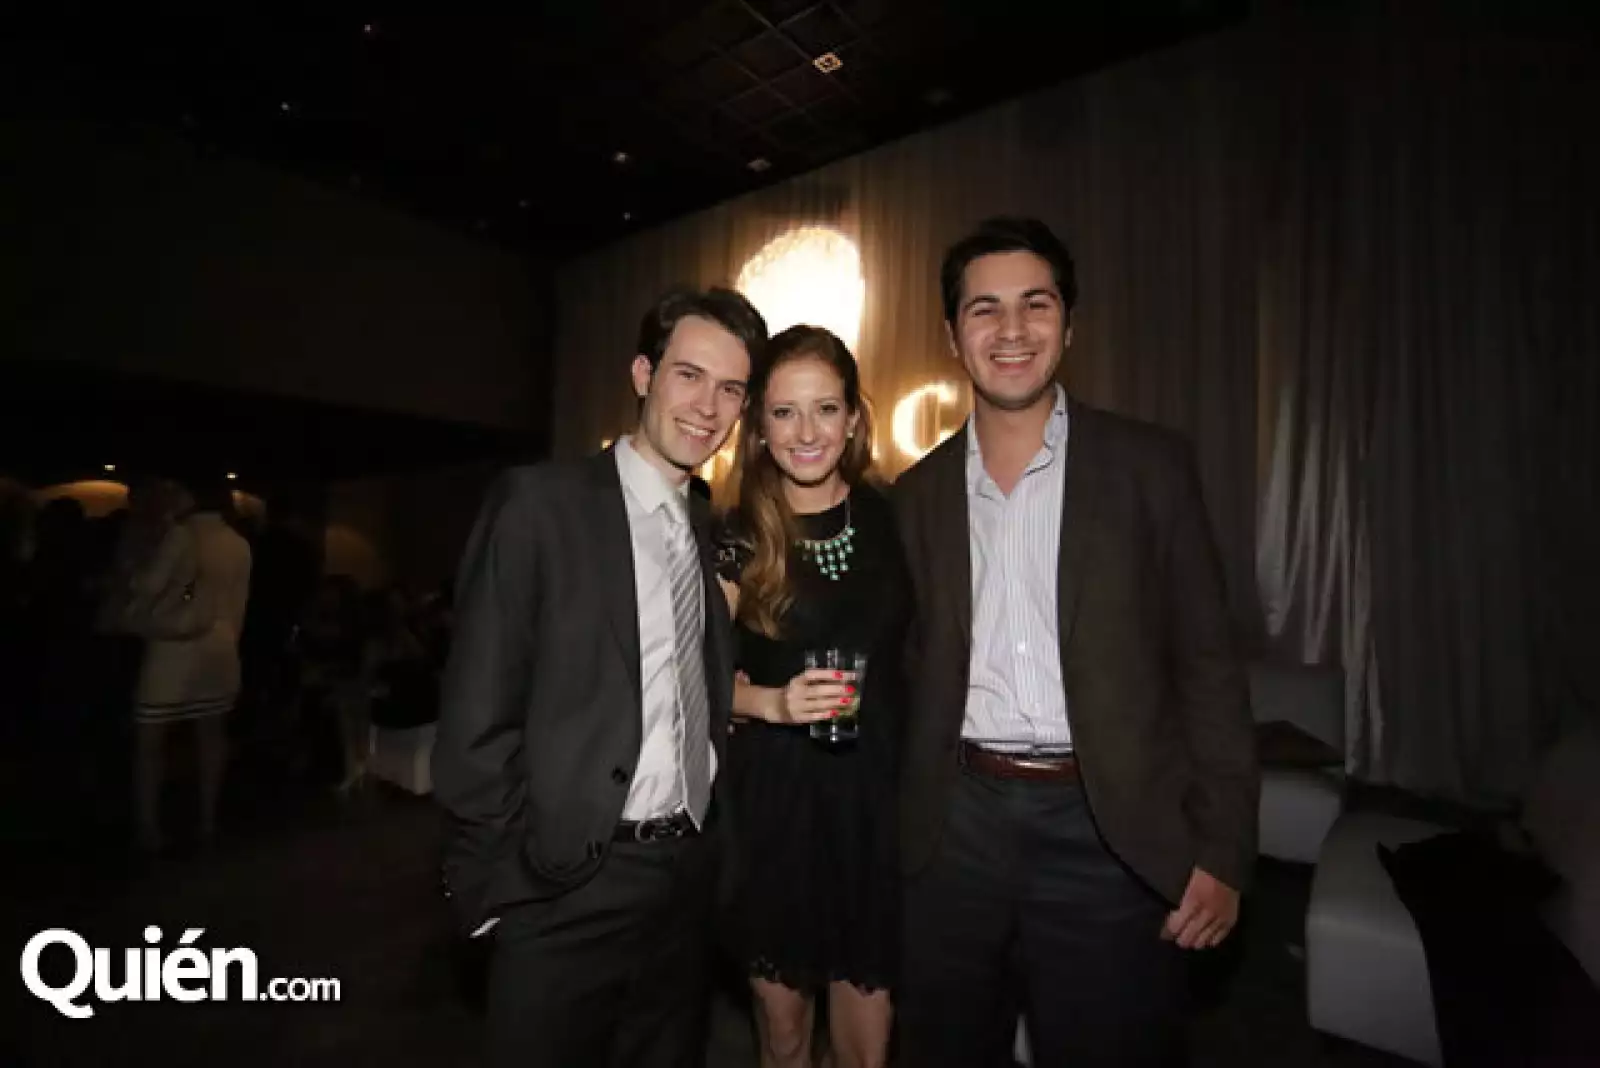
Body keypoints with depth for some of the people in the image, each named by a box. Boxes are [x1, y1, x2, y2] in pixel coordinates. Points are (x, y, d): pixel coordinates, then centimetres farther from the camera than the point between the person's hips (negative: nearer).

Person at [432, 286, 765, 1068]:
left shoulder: (712, 531, 7)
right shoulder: (540, 502, -11)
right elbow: (475, 718, -12)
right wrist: (511, 878, -10)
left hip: (689, 875, 6)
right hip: (569, 886, -5)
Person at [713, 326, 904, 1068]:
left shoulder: (888, 518, -1)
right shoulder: (737, 536, -8)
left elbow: (913, 646, 10)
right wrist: (772, 702, -19)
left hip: (874, 789, 2)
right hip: (774, 795, -1)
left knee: (866, 997, 11)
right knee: (780, 1004, 16)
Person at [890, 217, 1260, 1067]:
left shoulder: (1149, 466, -3)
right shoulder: (919, 491, 4)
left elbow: (1206, 664, -3)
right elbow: (915, 670, 8)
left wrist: (1222, 850, -7)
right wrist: (901, 824, 7)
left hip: (1110, 833, -2)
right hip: (957, 825, 3)